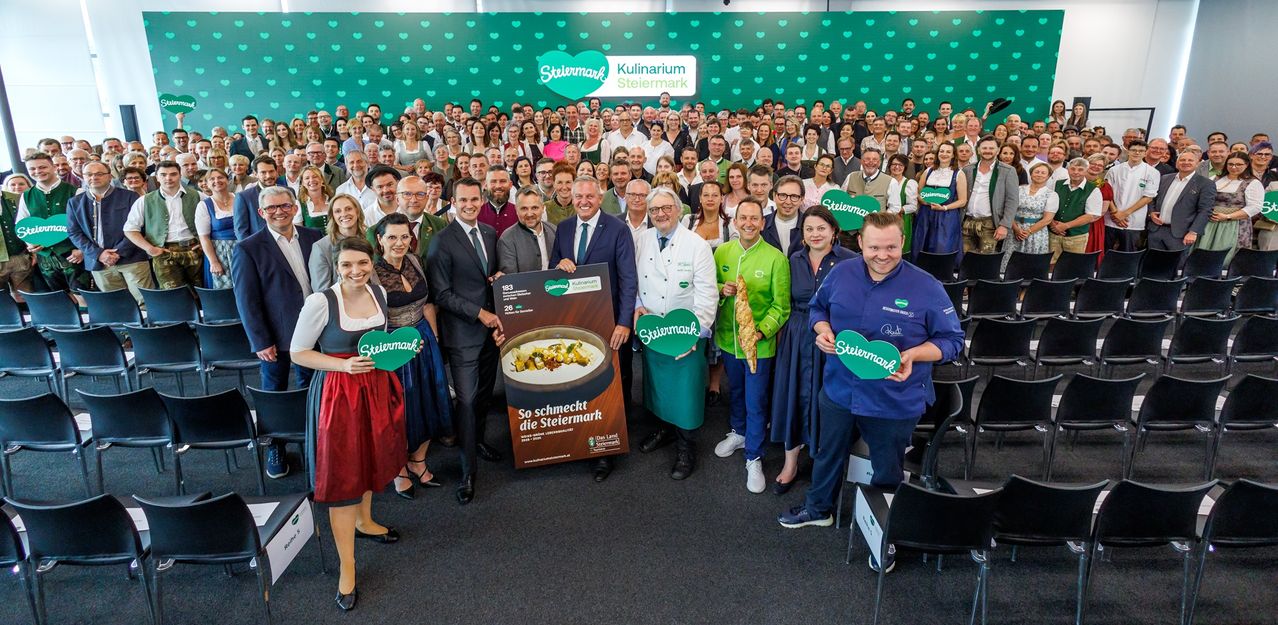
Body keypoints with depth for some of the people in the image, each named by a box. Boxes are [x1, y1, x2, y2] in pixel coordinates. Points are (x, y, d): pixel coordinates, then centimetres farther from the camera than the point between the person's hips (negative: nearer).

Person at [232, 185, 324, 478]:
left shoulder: (314, 238, 1)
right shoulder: (248, 249, -9)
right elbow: (246, 300, -10)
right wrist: (261, 341, -13)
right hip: (274, 338, -3)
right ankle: (274, 450, 29)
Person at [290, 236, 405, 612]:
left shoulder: (379, 294, -1)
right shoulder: (320, 302, -19)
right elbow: (297, 353, -11)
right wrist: (344, 365, -23)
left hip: (377, 387, 6)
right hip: (338, 393, -6)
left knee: (371, 459, 22)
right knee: (343, 473, 2)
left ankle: (364, 522, 49)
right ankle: (347, 567, 14)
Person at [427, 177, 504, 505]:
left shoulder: (490, 233, 8)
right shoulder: (442, 241, -11)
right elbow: (441, 294, -12)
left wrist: (499, 276, -2)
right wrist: (480, 313, -15)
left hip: (491, 327, 6)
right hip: (463, 332, -6)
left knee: (485, 391, 17)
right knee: (467, 400, -5)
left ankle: (478, 440, 40)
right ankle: (467, 471, 8)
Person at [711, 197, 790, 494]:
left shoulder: (776, 258, -15)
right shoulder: (722, 252, -2)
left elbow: (780, 306, -13)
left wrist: (761, 332, -27)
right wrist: (721, 290, -13)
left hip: (759, 344, -4)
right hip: (727, 338, 4)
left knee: (756, 403, 7)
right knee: (735, 391, 25)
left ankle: (753, 457, 25)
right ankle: (738, 432, 50)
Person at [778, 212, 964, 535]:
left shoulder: (927, 288, -17)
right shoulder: (841, 274, -7)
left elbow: (951, 340, -10)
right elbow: (818, 307, 10)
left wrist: (913, 354, -27)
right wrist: (822, 330, -12)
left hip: (895, 401, -3)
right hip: (838, 390, 3)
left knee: (887, 473, 18)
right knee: (827, 455, 24)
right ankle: (818, 508, 52)